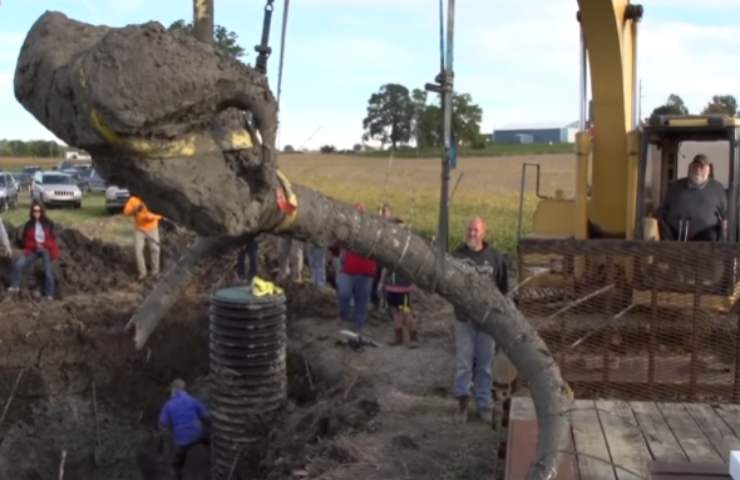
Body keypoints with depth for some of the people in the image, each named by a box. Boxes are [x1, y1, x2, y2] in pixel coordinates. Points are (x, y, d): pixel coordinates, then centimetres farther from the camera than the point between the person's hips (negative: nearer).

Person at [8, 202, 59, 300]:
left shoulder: (49, 224, -7)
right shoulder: (28, 224, -4)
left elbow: (53, 239, 0)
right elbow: (24, 239, 2)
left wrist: (43, 245, -14)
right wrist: (35, 245, -14)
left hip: (47, 250, -2)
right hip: (33, 250, 2)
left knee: (48, 273, -5)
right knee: (18, 265, -13)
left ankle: (49, 295, 8)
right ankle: (15, 286, 7)